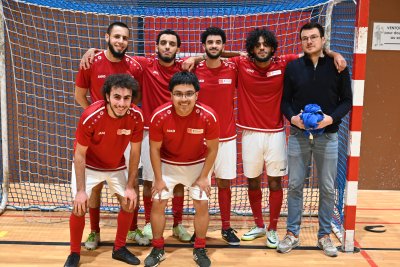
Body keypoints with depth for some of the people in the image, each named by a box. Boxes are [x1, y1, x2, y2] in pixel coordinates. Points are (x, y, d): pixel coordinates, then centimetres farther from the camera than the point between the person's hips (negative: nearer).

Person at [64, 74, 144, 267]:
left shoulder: (136, 116, -25)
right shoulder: (90, 116, -34)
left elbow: (135, 152, -11)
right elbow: (80, 154, -22)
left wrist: (130, 186, -10)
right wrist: (81, 190, -23)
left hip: (116, 166, 3)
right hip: (88, 165, -3)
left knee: (129, 203, 3)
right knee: (79, 207, -10)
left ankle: (119, 248, 24)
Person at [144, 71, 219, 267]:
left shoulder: (208, 116, -27)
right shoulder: (160, 116, -26)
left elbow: (212, 148, -11)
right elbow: (155, 148, -12)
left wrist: (203, 177, -9)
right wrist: (159, 179, -10)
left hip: (197, 164, 0)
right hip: (168, 164, 0)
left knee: (202, 204, -1)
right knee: (158, 202, -2)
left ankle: (200, 250, 19)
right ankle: (158, 250, 17)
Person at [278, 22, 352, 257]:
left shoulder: (338, 66, 0)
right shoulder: (293, 67, 2)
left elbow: (347, 100, 2)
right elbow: (285, 100, 5)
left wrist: (331, 118, -15)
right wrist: (292, 117, -14)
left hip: (327, 136, 0)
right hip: (298, 135, 1)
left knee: (327, 188, 7)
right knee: (295, 185, 6)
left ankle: (325, 235, 22)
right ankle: (292, 234, 19)